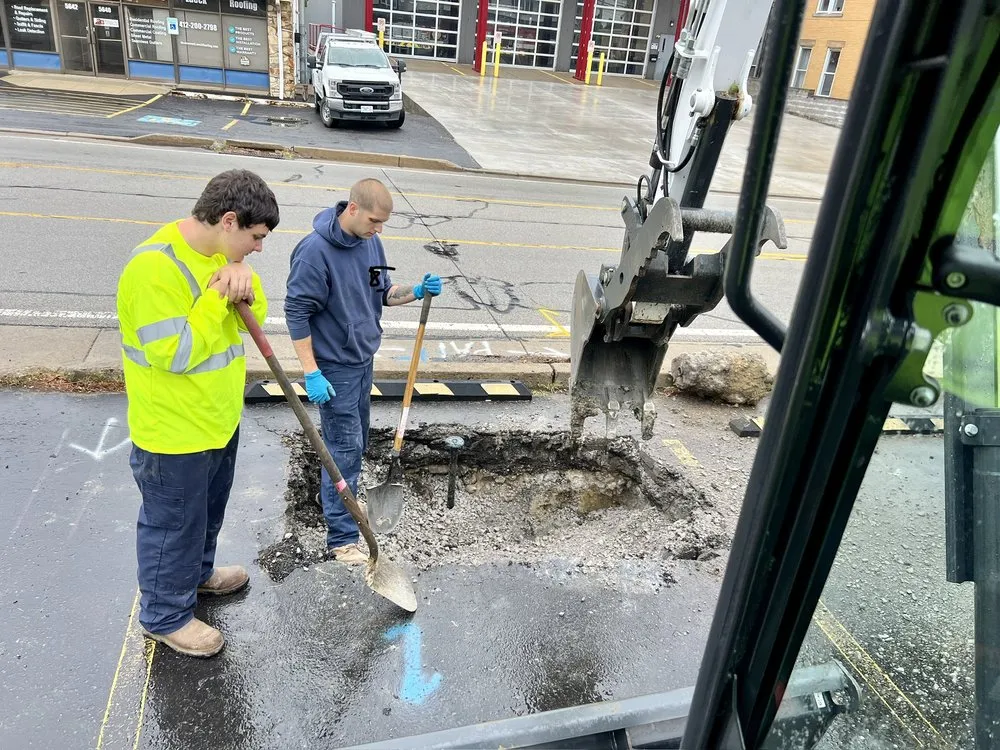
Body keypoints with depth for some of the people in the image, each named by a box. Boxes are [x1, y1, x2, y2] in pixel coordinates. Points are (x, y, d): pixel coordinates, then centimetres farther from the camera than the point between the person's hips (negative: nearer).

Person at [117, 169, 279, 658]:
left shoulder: (220, 252, 0)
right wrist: (218, 297, -24)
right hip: (175, 432, -8)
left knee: (208, 511, 28)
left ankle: (198, 572, 53)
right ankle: (166, 615, 34)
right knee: (174, 524, 12)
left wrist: (246, 289, -15)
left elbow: (253, 319, 6)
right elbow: (177, 354, -29)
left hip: (220, 417, 9)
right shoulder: (154, 267, -28)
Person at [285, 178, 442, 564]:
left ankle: (341, 502, 41)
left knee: (355, 444, 20)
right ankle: (342, 539, 7)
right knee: (345, 449, -4)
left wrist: (416, 292, -7)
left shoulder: (371, 242, 1)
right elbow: (296, 313, -19)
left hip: (363, 360, 8)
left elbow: (383, 292, 13)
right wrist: (312, 373, -21)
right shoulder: (315, 250, -22)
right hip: (335, 368, -7)